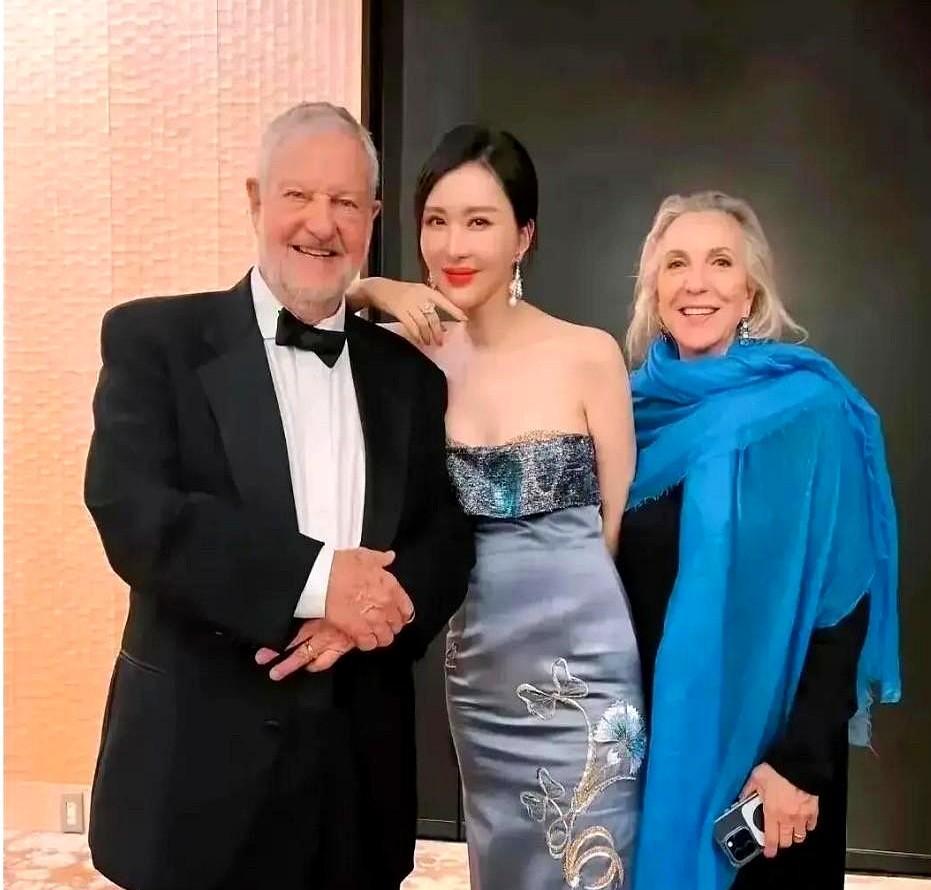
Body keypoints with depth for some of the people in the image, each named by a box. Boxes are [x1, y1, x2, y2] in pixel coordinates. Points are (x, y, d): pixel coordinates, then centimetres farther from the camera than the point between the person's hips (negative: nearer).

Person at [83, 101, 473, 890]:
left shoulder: (408, 373, 9)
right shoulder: (155, 338, -3)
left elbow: (449, 540, 6)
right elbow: (131, 510, -15)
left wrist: (371, 610, -14)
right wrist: (315, 577, -21)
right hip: (198, 751, -3)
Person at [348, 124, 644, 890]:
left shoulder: (590, 355, -9)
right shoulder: (423, 353, 0)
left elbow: (621, 522, -1)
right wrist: (377, 293, -6)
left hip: (581, 666, -4)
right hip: (476, 665, 4)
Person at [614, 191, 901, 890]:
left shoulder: (809, 407, -12)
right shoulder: (636, 408, 0)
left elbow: (842, 600, -12)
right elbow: (610, 581, 8)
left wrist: (800, 761, -16)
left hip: (767, 741, -3)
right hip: (650, 734, 4)